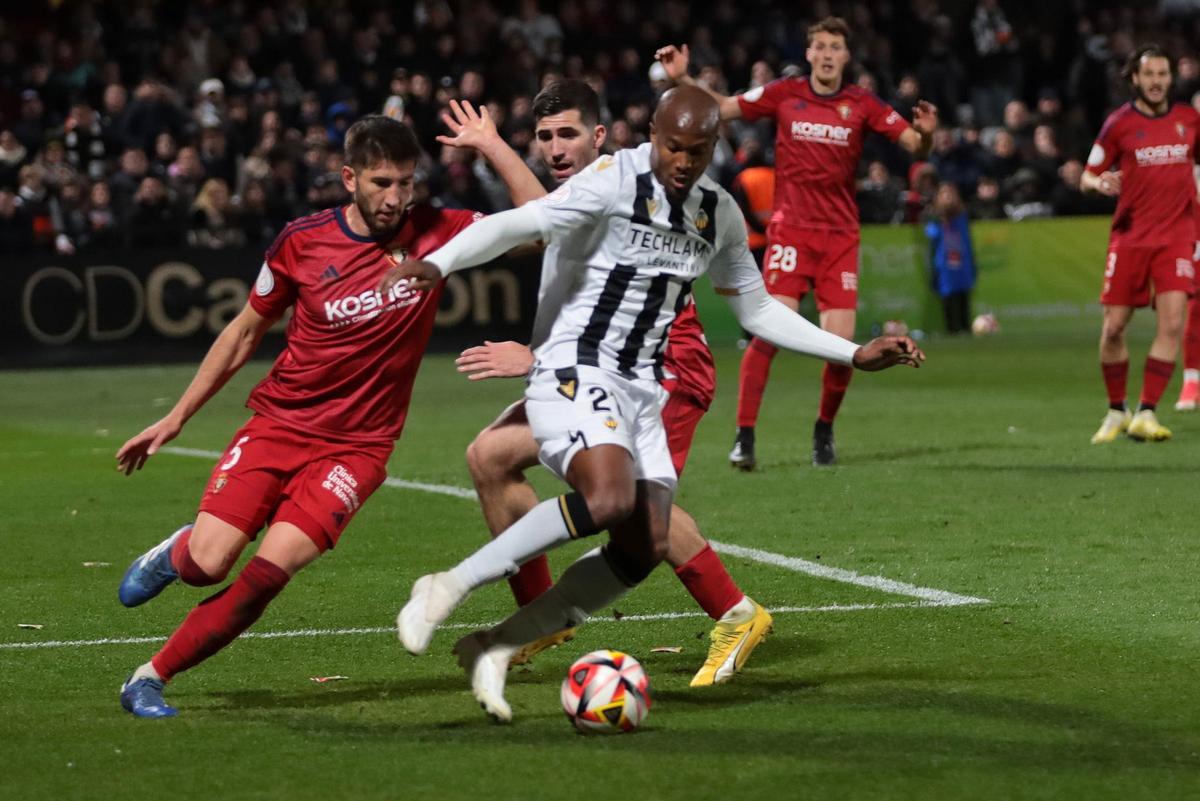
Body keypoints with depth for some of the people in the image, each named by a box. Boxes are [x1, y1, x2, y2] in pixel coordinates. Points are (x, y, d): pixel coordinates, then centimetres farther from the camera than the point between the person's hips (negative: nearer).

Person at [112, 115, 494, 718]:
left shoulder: (434, 233, -5)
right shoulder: (303, 241, -3)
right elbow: (246, 332, 10)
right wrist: (176, 417, 12)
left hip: (355, 447, 0)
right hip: (277, 421, 1)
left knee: (270, 570, -19)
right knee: (207, 564, -15)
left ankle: (153, 676, -4)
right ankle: (176, 552, 23)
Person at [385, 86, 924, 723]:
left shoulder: (719, 214, 10)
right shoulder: (615, 181, -11)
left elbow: (758, 310, 23)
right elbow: (521, 224, -24)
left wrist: (855, 355, 20)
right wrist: (439, 263, -41)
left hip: (641, 390, 7)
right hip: (575, 372, -7)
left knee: (645, 550, -5)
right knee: (610, 497, -32)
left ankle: (495, 648, 3)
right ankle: (450, 587, -24)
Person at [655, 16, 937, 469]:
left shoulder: (862, 106, 1)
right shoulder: (784, 94, 2)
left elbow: (914, 145, -3)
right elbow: (722, 108, 8)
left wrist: (926, 135, -25)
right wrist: (681, 79, -4)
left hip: (841, 235, 1)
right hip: (791, 230, -1)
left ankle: (824, 429, 20)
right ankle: (744, 437, -10)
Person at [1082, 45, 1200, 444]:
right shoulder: (1119, 123, -2)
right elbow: (1087, 177, 3)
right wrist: (1100, 183, -19)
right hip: (1130, 236, -1)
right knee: (1113, 328, 0)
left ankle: (1146, 414, -8)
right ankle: (1116, 411, 19)